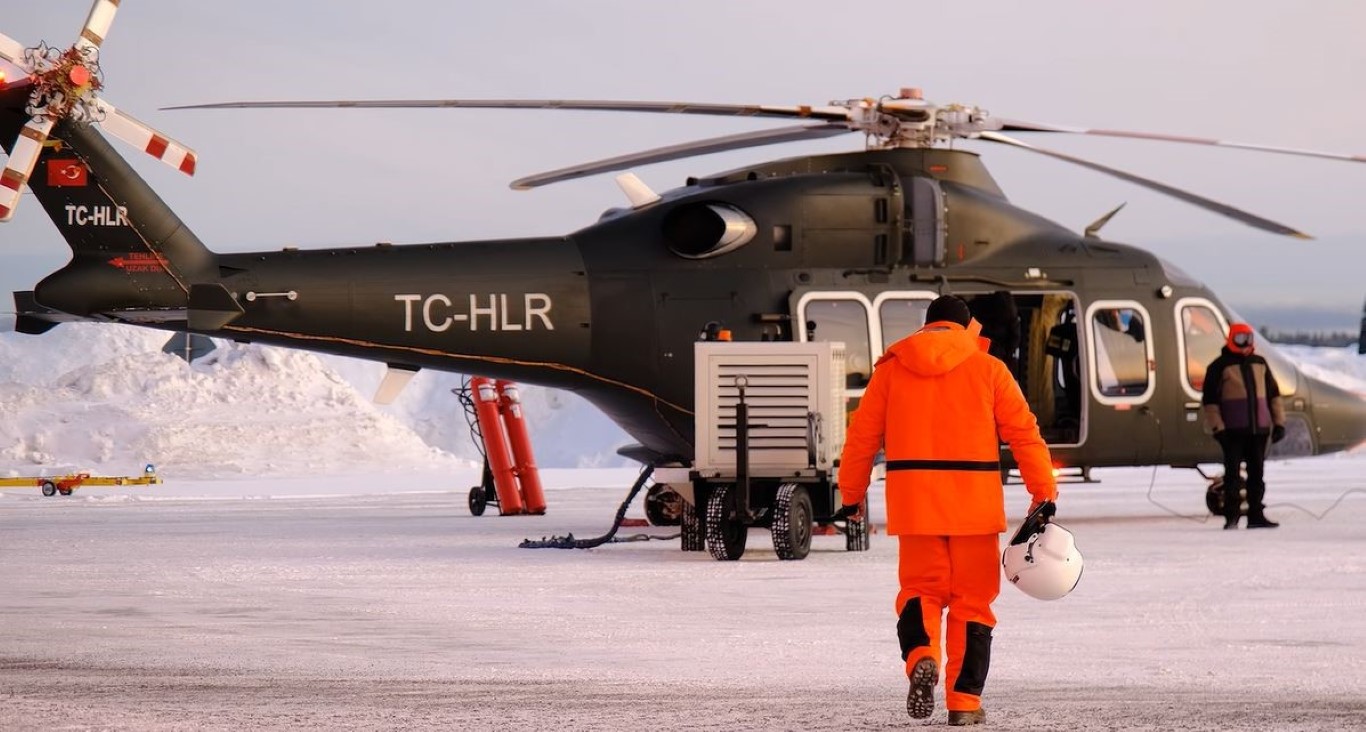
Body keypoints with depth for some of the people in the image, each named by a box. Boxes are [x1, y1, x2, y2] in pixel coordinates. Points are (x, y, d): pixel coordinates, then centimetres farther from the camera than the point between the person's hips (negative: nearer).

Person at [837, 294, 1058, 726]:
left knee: (920, 589, 11)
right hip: (974, 503, -1)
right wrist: (1044, 492, 1)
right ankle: (964, 701, 3)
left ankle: (921, 656, -20)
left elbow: (862, 435, 9)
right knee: (972, 600, 7)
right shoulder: (988, 369, 4)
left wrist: (851, 494, 19)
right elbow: (1024, 433, -1)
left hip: (914, 501, 1)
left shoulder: (892, 369, 8)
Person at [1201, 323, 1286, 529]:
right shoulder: (1219, 366, -3)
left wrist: (1279, 422, 11)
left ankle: (1256, 515, 13)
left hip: (1259, 428, 5)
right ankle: (1231, 516, -3)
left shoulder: (1260, 363, 13)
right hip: (1233, 430, -5)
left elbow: (1273, 394, 18)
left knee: (1256, 473, 8)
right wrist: (1217, 427, -12)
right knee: (1233, 473, -6)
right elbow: (1210, 400, -5)